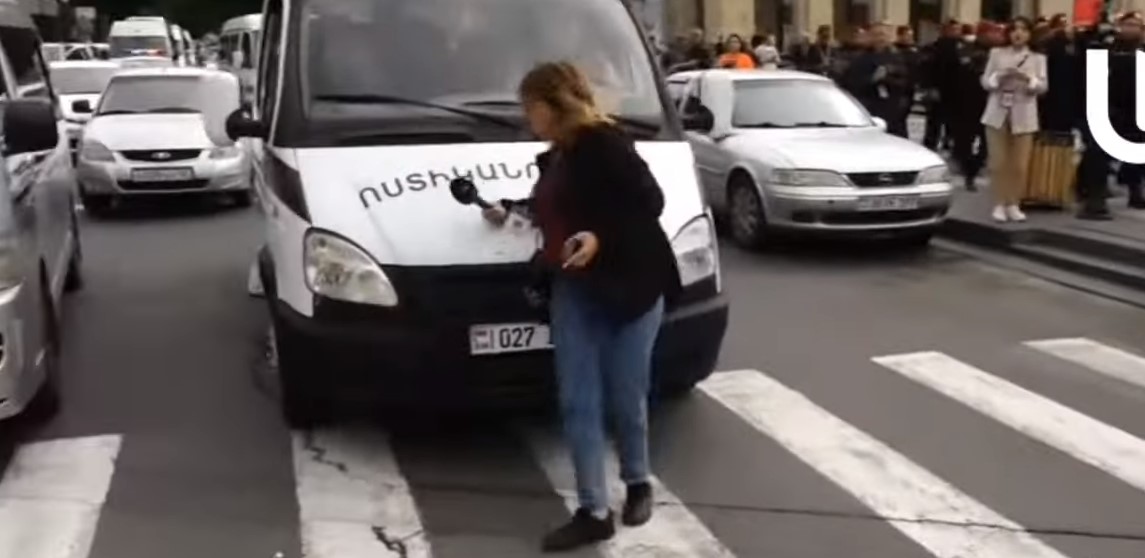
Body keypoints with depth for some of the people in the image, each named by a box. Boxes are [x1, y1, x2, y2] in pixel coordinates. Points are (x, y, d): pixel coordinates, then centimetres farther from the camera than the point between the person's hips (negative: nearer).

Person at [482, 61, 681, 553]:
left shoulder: (605, 144, -13)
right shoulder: (557, 155, 13)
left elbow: (649, 202, -17)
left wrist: (601, 237, -26)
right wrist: (511, 209, 20)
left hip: (629, 287, -8)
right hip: (573, 290, 8)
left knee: (626, 398, 6)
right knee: (578, 403, 3)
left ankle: (638, 484, 32)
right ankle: (594, 512, 9)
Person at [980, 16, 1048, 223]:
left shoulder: (1037, 58, 9)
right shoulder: (997, 53, 9)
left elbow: (1043, 86, 0)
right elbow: (985, 82, 4)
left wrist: (1027, 79, -18)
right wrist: (999, 76, -15)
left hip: (1024, 115, 0)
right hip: (997, 113, 0)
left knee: (1020, 165, -2)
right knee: (998, 163, -2)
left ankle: (1013, 205, 7)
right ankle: (999, 205, 6)